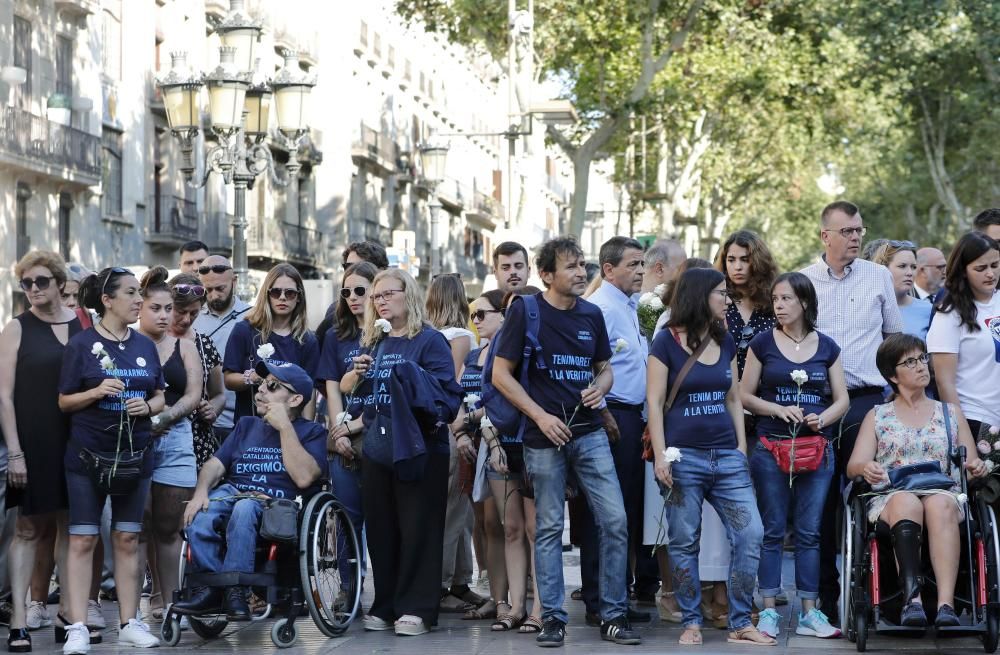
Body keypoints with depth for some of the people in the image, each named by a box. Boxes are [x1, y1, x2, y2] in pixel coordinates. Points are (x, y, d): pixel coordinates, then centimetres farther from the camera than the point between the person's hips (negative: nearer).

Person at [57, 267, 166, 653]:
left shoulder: (145, 346, 9)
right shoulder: (81, 344, -4)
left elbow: (160, 396, 14)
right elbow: (64, 401, -4)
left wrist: (148, 406, -8)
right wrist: (96, 392, -21)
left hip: (135, 454, 4)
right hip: (88, 454, -4)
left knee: (128, 539, 9)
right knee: (82, 540, -4)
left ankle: (129, 623, 14)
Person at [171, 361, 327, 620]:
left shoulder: (311, 432, 10)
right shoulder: (246, 425, 26)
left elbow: (303, 477, -10)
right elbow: (215, 464, 14)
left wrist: (284, 426, -8)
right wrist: (201, 491, -8)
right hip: (233, 494, 4)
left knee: (245, 507, -38)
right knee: (199, 513, -30)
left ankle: (235, 590, -36)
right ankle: (209, 584, -29)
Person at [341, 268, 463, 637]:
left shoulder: (430, 340, -2)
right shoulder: (372, 343, 16)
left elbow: (447, 392, -9)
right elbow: (349, 390, 23)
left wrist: (435, 418, -26)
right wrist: (358, 373, 3)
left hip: (419, 448, -6)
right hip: (377, 449, 6)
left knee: (418, 529, -4)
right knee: (381, 530, 7)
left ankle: (416, 609, 0)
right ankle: (386, 606, 15)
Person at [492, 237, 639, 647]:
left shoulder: (591, 314, 9)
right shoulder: (525, 313, -4)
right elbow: (500, 374, -4)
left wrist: (600, 388, -4)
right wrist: (540, 415, -11)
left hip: (590, 432, 4)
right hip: (544, 436, -3)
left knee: (614, 520, -4)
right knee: (549, 528, 2)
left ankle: (614, 615, 6)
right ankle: (552, 618, 11)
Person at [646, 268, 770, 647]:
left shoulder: (725, 342, 13)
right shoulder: (666, 343, -3)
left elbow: (733, 400, 16)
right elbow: (654, 402, -5)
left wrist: (741, 449, 9)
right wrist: (660, 455, -12)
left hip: (726, 457, 5)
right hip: (684, 458, -5)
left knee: (750, 535, -4)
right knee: (684, 542, 0)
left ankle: (740, 623, 4)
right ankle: (691, 622, 11)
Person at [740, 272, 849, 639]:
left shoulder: (826, 347, 7)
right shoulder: (763, 343, 3)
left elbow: (842, 399, 8)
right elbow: (744, 395, 3)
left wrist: (823, 418, -12)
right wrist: (778, 409, -13)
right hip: (770, 447, -1)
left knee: (809, 532, 4)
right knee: (772, 530, 1)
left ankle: (809, 613, 8)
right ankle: (769, 612, 6)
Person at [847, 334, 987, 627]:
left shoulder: (951, 413, 24)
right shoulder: (877, 416, 20)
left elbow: (972, 464, 19)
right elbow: (853, 466, 9)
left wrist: (977, 467, -7)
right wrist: (865, 468, -16)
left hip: (944, 495, 1)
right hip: (890, 497, -1)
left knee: (939, 504, -38)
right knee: (906, 502, -39)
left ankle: (946, 604, -51)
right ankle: (912, 600, -52)